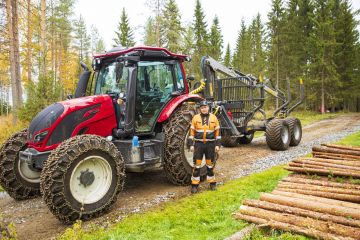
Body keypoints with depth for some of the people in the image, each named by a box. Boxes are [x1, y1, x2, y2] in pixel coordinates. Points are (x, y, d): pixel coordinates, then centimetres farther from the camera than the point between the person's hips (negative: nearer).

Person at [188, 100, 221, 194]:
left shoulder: (214, 118, 1)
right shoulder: (195, 118, -1)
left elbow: (217, 132, 3)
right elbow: (192, 132, 1)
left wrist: (217, 145, -2)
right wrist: (191, 144, -4)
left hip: (210, 144, 1)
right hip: (199, 144, -1)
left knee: (210, 164, 11)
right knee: (197, 165, 1)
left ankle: (212, 183, 25)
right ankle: (195, 185, 8)